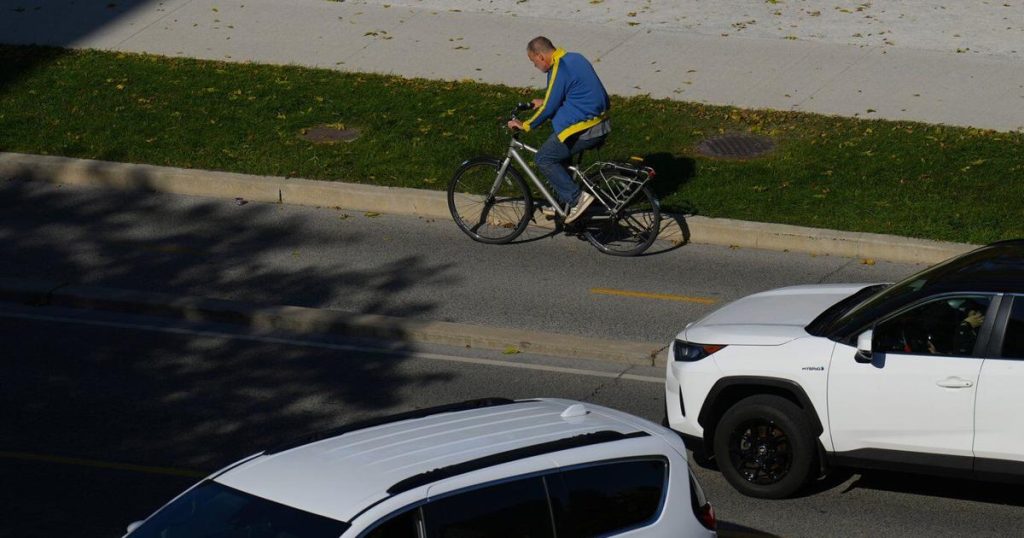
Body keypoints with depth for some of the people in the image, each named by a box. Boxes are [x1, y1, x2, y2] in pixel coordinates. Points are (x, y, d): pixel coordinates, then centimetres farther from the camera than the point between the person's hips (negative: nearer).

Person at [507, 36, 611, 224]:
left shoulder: (559, 70, -16)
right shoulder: (574, 58, 13)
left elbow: (549, 108, -12)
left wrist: (525, 125, 0)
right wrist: (544, 102, 31)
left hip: (583, 129, -10)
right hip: (601, 124, 10)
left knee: (544, 159, -2)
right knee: (559, 153, 24)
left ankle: (577, 198, -6)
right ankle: (565, 201, 26)